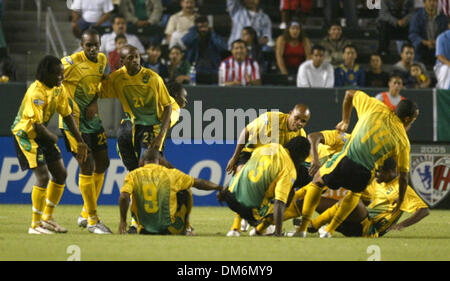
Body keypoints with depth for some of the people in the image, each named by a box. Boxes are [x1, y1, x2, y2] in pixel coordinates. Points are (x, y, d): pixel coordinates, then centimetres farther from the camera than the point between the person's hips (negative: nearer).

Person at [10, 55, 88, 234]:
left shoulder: (59, 89, 1)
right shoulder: (36, 92, -26)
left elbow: (68, 116, 7)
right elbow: (37, 125, -28)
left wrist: (80, 142, 4)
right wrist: (53, 138, -11)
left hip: (41, 135, 9)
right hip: (25, 134, -9)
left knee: (61, 173, 8)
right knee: (43, 176, -17)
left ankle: (48, 218, 21)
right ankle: (35, 225, -9)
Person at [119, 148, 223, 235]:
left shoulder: (133, 175, -1)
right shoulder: (171, 173, 1)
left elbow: (123, 197, -18)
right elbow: (198, 183, 11)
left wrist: (122, 221, -10)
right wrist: (217, 187, 27)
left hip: (144, 230, 1)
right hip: (170, 230, -1)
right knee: (186, 192, 21)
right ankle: (185, 229, 28)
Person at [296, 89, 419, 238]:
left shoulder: (375, 107, 12)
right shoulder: (403, 141, 7)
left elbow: (349, 93, 28)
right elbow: (403, 177, 7)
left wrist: (345, 121, 40)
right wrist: (400, 202, 20)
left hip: (345, 160, 0)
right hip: (364, 174, 0)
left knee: (317, 182, 29)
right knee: (355, 192, 37)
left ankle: (303, 227, 22)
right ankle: (330, 230, 31)